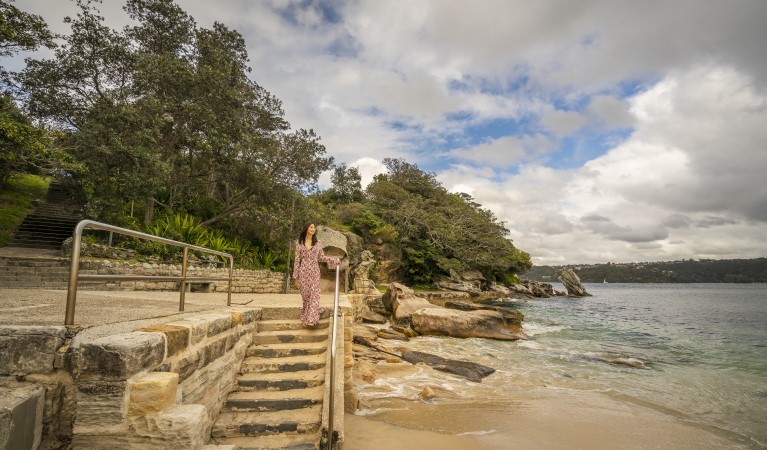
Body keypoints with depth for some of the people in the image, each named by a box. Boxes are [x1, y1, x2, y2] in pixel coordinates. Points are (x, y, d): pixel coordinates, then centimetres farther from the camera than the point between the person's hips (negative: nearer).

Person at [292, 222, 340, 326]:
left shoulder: (318, 242, 5)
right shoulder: (299, 242, 1)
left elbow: (321, 257, 7)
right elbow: (297, 259, 2)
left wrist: (334, 260, -3)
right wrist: (295, 274, 1)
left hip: (315, 271, 1)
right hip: (304, 271, -1)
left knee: (314, 293, -6)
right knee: (305, 293, 4)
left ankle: (311, 318, -6)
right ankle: (307, 315, 22)